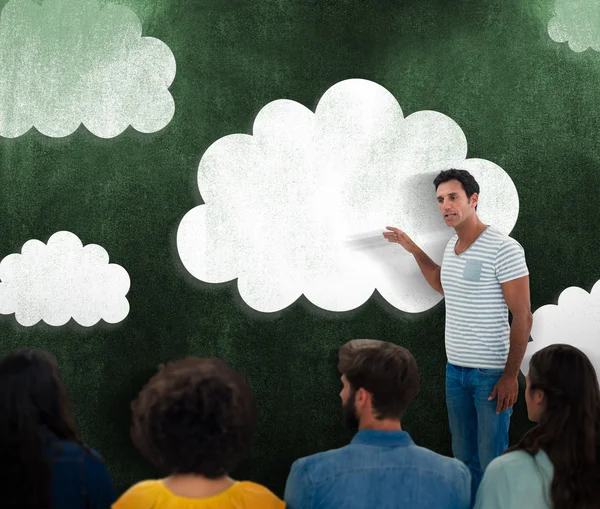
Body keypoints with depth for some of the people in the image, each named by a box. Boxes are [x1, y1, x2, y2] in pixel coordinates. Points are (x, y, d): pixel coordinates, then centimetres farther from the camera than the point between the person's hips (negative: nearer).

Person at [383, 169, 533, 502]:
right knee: (464, 458, 14)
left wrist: (510, 375, -16)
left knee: (492, 463, -1)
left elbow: (522, 318, -14)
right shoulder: (452, 245, 10)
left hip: (491, 373, -7)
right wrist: (414, 250, 22)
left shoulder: (503, 249, -14)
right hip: (456, 370, 7)